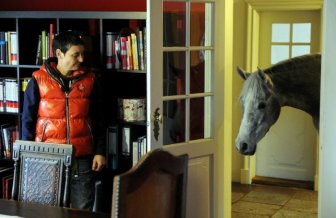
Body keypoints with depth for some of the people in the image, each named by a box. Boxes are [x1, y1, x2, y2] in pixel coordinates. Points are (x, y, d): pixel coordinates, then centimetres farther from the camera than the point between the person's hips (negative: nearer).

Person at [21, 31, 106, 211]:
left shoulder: (89, 80, 4)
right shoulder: (38, 80, -2)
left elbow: (98, 120, 9)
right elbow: (28, 119, 3)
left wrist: (100, 151, 3)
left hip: (82, 158, 1)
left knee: (82, 210, 4)